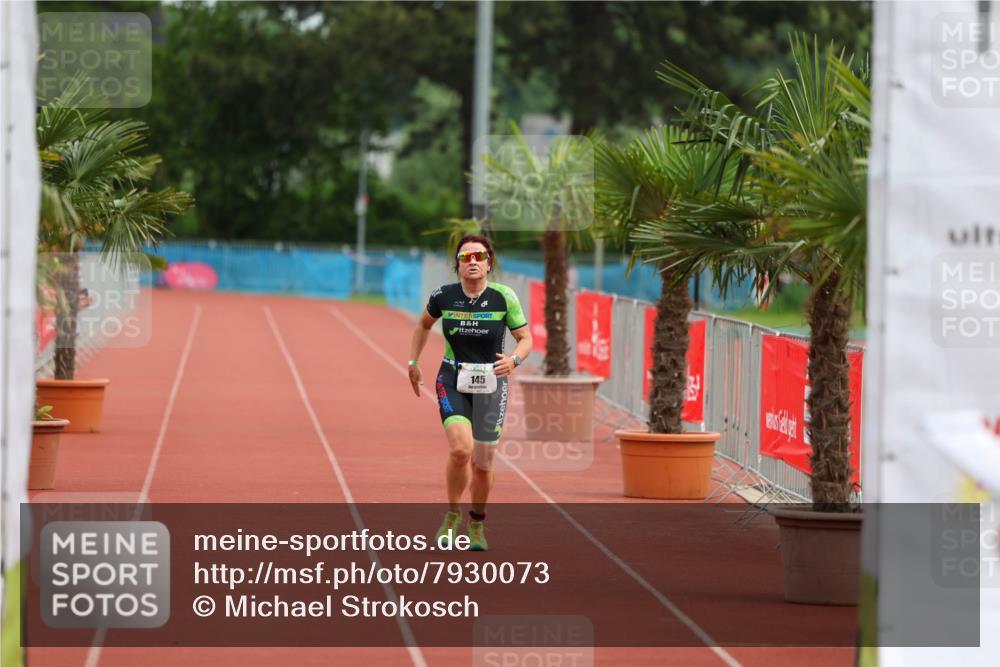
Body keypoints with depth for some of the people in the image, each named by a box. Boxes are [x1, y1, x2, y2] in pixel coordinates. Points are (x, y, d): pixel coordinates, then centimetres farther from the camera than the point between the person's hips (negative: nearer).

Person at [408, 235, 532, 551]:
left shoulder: (504, 297, -10)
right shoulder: (443, 296, -6)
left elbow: (525, 338, -2)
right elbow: (423, 325, 15)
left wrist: (514, 359, -22)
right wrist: (413, 362, 11)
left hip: (491, 385, 0)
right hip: (453, 382, 0)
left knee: (483, 463, 6)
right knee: (461, 448, -23)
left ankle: (477, 525, 32)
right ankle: (453, 513, 2)